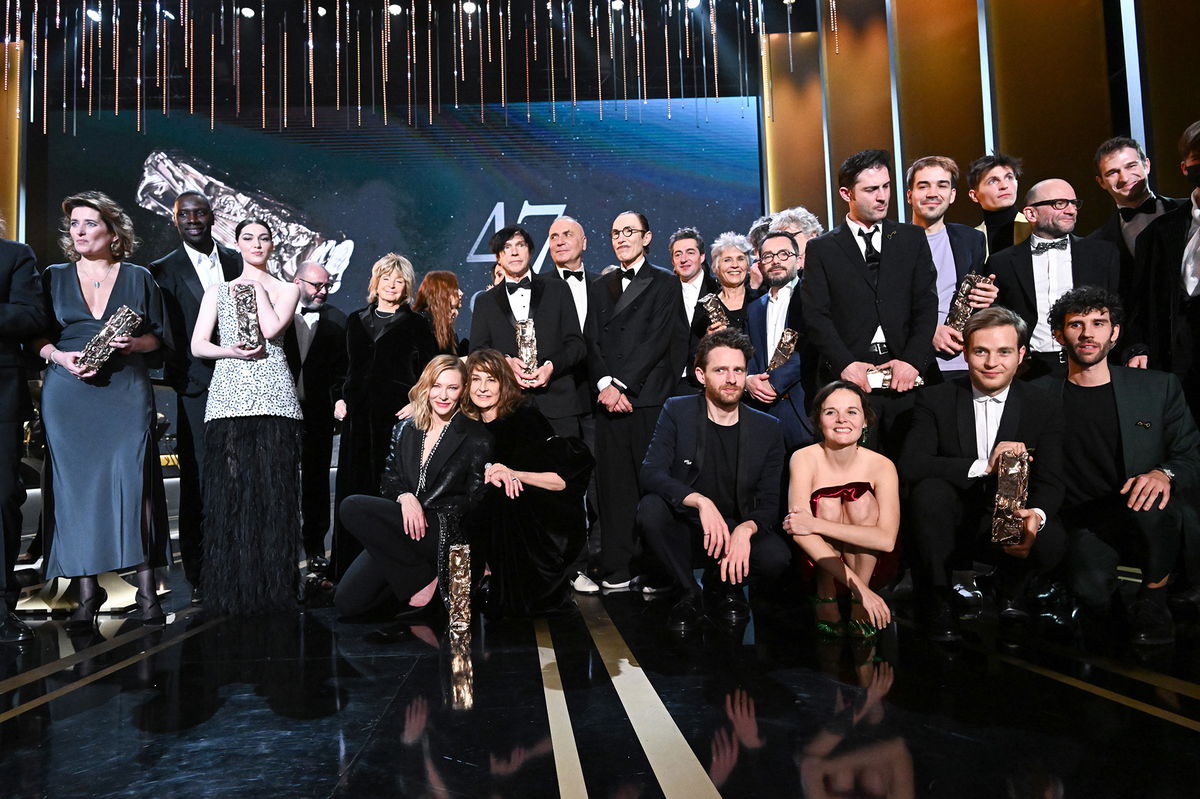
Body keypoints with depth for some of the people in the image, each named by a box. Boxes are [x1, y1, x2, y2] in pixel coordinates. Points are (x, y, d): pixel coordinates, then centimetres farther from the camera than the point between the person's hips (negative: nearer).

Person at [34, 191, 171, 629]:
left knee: (131, 481, -10)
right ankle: (87, 591, 6)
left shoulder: (139, 278, 10)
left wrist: (135, 343, -11)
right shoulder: (53, 277, 13)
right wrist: (61, 357, -9)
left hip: (126, 392, -1)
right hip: (68, 392, 2)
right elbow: (35, 337, 10)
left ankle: (146, 589, -6)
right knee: (75, 485, -2)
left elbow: (161, 338, 9)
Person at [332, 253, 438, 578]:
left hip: (398, 415, -4)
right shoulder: (356, 321, 17)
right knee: (354, 488, 4)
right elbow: (349, 367, 21)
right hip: (360, 416, 4)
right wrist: (342, 398, 7)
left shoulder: (416, 324, 6)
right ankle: (352, 566, 13)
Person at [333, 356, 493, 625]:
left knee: (352, 506, -23)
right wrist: (405, 497, -12)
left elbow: (474, 499, -3)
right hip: (400, 531, 5)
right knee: (347, 602, -14)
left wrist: (422, 511, -13)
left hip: (447, 534, -5)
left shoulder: (476, 436, 1)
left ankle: (425, 581, -14)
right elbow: (388, 480, 12)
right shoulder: (405, 429, 16)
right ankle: (421, 577, 8)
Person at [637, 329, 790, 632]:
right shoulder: (677, 411, -5)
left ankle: (721, 585, 5)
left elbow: (770, 503, -4)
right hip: (684, 532, 0)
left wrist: (746, 529, -28)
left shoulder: (767, 429, -2)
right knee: (650, 507, -31)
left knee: (775, 556, -30)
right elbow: (651, 473, -16)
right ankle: (689, 594, -7)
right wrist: (700, 501, -34)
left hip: (737, 534, 0)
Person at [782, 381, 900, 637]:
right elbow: (800, 532, -30)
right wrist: (857, 586, -37)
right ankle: (826, 599, -15)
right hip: (814, 560, -1)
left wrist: (814, 524, -35)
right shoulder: (804, 459, -19)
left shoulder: (882, 466, -15)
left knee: (862, 500, -24)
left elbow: (887, 539, -28)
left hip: (864, 558, 1)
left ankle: (858, 606, -18)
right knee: (828, 502, -25)